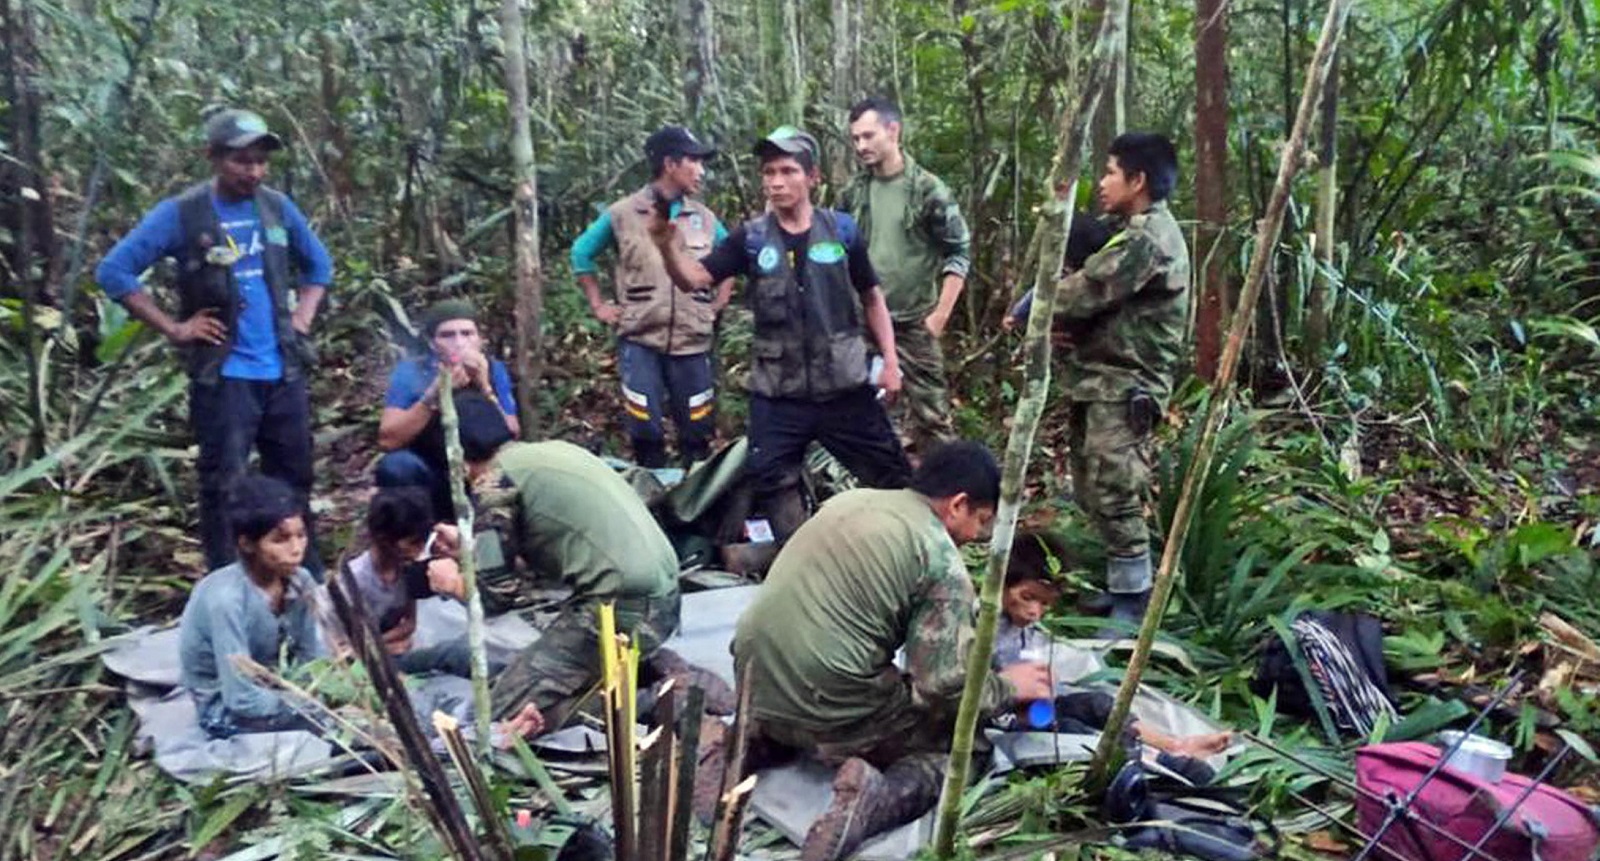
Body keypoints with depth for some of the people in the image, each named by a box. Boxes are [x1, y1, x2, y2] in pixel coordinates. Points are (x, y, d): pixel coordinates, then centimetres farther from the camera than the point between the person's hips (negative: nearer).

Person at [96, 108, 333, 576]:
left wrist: (303, 316, 8)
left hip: (283, 372, 5)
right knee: (223, 486, -1)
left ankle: (308, 581, 27)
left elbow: (319, 263, 22)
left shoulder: (278, 207, 6)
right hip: (223, 377, -4)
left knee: (294, 479, 13)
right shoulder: (181, 214, -8)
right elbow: (114, 270, -7)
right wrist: (173, 328, -10)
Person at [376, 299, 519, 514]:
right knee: (396, 465, -30)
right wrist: (434, 395, -32)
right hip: (427, 478, -1)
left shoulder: (494, 371, -8)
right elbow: (387, 440, -22)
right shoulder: (411, 372, -12)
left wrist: (485, 388, -29)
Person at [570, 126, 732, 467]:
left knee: (697, 433, 7)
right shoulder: (622, 214, -1)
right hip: (639, 342, -2)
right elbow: (582, 253, 11)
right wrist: (598, 306, 7)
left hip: (692, 343, 3)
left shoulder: (705, 218, 7)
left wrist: (718, 305, 11)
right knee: (646, 433, 0)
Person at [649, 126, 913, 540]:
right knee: (772, 483, 3)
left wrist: (890, 359, 3)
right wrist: (668, 245, -31)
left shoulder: (841, 230, -1)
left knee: (892, 476, 7)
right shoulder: (750, 238, -1)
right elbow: (693, 278, -11)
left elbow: (871, 297, 9)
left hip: (844, 386, 0)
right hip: (777, 393, 1)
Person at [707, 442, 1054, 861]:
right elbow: (945, 686, -12)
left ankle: (749, 745, 12)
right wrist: (1008, 687, 7)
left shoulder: (850, 499, 13)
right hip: (830, 708, -7)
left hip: (756, 681, 7)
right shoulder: (942, 561, -8)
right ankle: (876, 799, -14)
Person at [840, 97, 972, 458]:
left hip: (914, 322, -4)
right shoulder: (853, 192, 5)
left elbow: (959, 253, -6)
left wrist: (939, 314, -11)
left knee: (929, 411, -1)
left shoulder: (928, 190, -8)